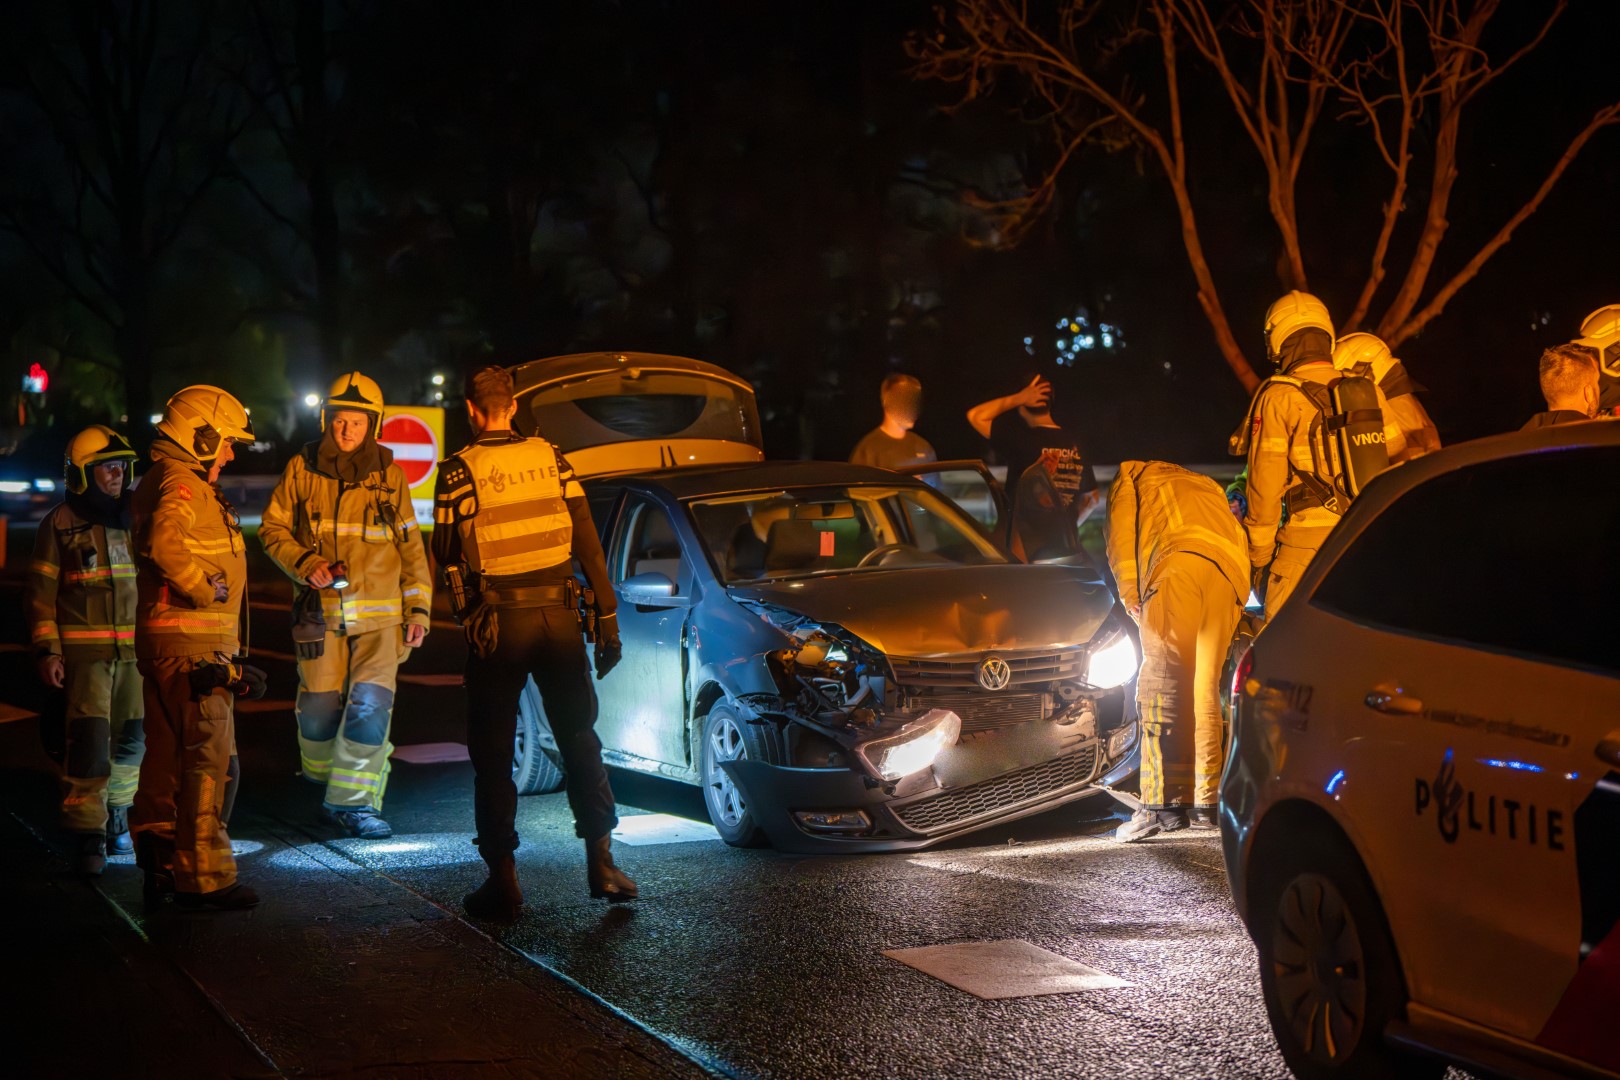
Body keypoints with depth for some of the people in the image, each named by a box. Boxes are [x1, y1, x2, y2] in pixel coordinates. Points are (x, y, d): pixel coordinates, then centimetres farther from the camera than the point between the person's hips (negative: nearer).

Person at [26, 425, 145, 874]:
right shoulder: (60, 523, 0)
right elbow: (42, 592, 0)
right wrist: (48, 650, -7)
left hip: (136, 648, 5)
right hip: (85, 649, -5)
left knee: (132, 737, 8)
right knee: (90, 739, -12)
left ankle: (116, 818, 26)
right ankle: (88, 835, -9)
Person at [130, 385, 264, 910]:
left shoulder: (164, 483, 20)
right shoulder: (182, 485, -14)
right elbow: (165, 544, -34)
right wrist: (208, 590, -20)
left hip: (163, 642, 11)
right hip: (194, 644, -11)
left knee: (168, 753, 16)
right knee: (208, 758, -6)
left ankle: (161, 865, 25)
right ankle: (202, 877, -3)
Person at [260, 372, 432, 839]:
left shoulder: (389, 476, 5)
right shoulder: (302, 469, 2)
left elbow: (410, 545, 10)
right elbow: (273, 530, 7)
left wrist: (418, 608, 6)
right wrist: (306, 565, -10)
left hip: (380, 612, 0)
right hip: (319, 609, 0)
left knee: (371, 704, -11)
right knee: (320, 705, 3)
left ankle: (353, 800, -4)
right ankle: (324, 776, 31)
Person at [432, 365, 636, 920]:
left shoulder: (460, 470, -7)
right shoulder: (551, 459, 2)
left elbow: (445, 554, -4)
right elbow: (588, 542, 1)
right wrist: (607, 618, 4)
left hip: (497, 624, -3)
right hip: (558, 616, 3)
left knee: (493, 753, 6)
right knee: (579, 739, 15)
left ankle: (503, 879, 6)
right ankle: (601, 861, 12)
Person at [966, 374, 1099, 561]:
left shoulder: (1022, 440, -11)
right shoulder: (1074, 445, 6)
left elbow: (975, 416, -5)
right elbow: (1090, 499, 14)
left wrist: (1019, 398, -6)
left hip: (1030, 553, -6)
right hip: (1068, 550, 6)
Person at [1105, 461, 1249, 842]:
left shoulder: (1132, 474, 28)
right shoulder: (1208, 486, 43)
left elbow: (1122, 535, 14)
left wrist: (1131, 596, 12)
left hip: (1182, 561, -6)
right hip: (1233, 573, 6)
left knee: (1162, 682, -11)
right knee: (1204, 689, 11)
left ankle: (1164, 804, -21)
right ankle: (1205, 802, 5)